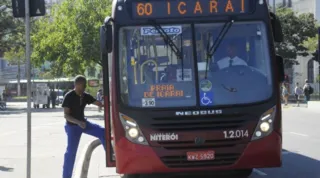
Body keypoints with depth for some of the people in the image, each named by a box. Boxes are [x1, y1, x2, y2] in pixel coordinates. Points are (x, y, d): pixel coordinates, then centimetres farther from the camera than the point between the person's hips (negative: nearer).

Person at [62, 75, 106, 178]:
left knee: (102, 132, -8)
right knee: (71, 151, -5)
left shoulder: (85, 96, -3)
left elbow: (99, 104, -3)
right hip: (72, 126, -6)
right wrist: (78, 122, -38)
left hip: (83, 123, 6)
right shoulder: (69, 97, -20)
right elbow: (66, 115, -23)